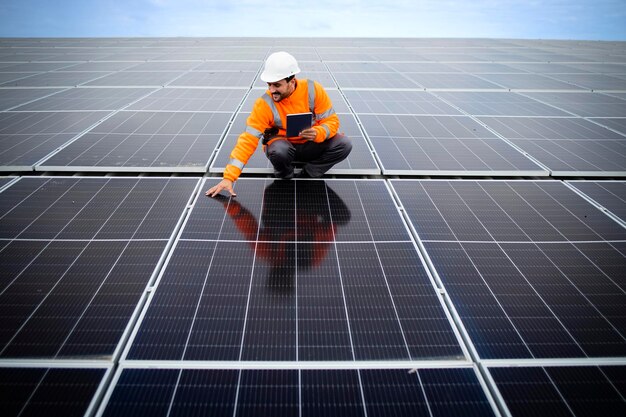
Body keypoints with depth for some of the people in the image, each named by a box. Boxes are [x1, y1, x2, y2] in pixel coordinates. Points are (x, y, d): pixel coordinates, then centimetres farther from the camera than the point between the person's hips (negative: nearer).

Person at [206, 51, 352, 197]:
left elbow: (332, 121, -11)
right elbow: (248, 140, -22)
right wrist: (229, 177, -30)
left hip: (311, 145, 2)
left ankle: (307, 174, -5)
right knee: (279, 150, -38)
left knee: (344, 144, -23)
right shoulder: (264, 104, -21)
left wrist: (318, 133, -35)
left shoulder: (313, 90, -17)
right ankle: (284, 177, -3)